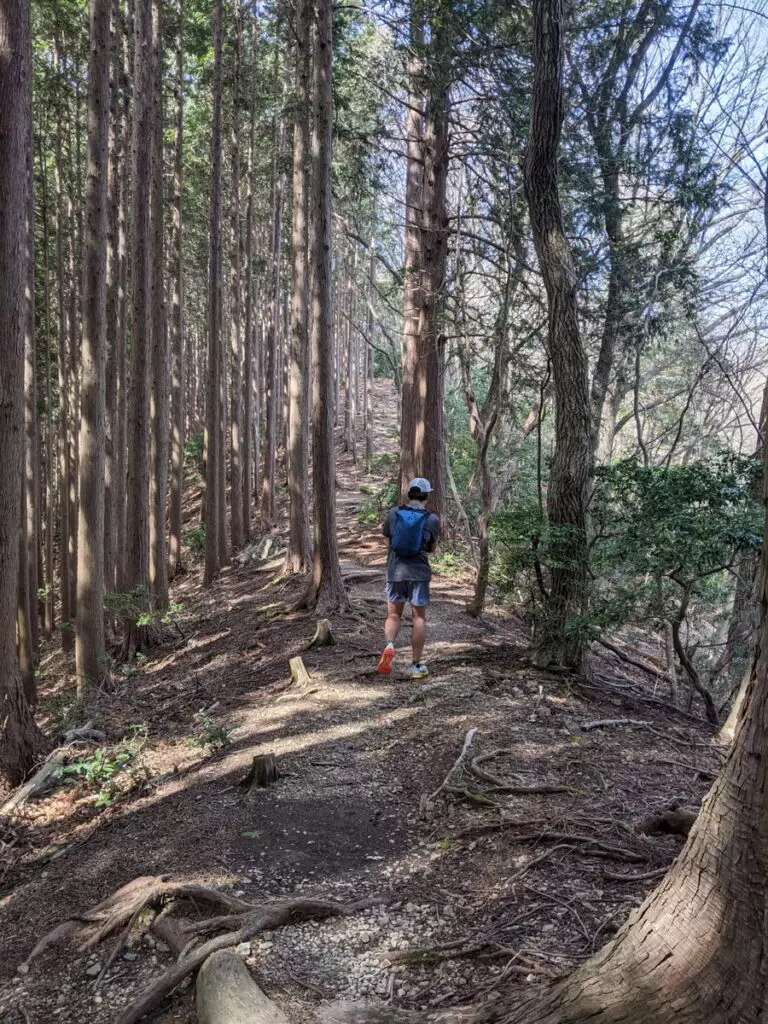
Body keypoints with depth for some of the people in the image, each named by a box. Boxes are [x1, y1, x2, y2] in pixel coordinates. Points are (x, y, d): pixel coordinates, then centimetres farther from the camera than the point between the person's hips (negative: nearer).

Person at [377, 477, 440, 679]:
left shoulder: (393, 513, 0)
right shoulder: (432, 519, -4)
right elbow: (432, 548, 7)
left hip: (395, 571, 2)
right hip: (419, 572, -1)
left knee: (393, 614, 14)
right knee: (419, 617, 8)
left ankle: (389, 646, -14)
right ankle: (417, 666, 11)